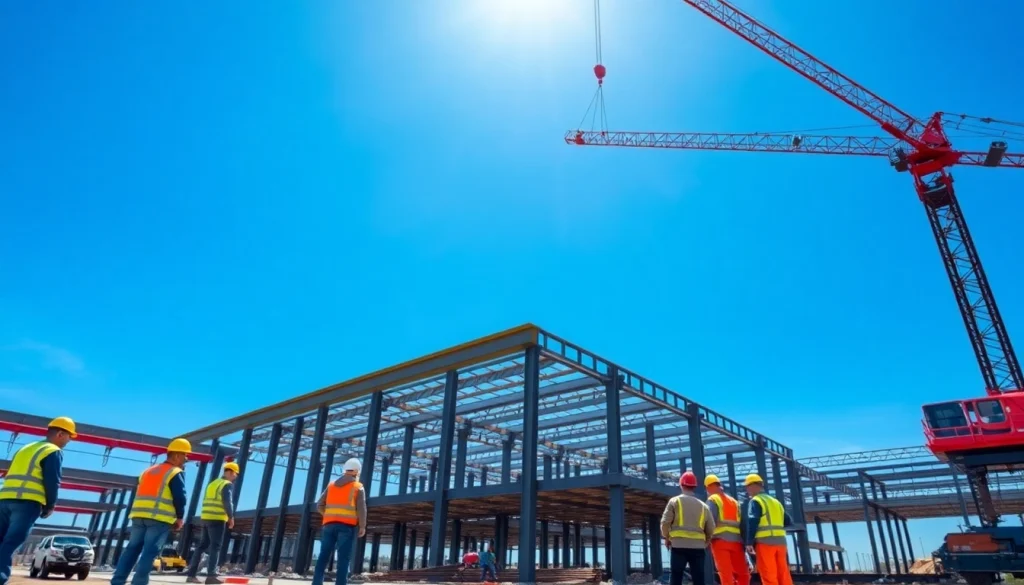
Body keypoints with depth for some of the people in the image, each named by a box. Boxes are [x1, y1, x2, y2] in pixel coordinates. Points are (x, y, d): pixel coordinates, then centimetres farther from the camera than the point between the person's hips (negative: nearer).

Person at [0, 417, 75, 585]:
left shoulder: (25, 448, 27)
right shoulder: (54, 452, -1)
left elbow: (15, 477, 25)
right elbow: (52, 482, -8)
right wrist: (50, 506, 5)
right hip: (28, 502, -7)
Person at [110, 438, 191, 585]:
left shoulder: (148, 471, 22)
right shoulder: (176, 473, -4)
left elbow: (141, 494, 22)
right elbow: (180, 497, -11)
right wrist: (180, 517, 2)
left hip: (139, 515, 7)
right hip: (160, 518, -7)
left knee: (132, 548, 12)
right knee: (150, 552, -5)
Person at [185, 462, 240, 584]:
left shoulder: (212, 483, 20)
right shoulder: (228, 484, -7)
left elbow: (206, 502, 19)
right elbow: (227, 502, -17)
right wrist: (231, 517, -7)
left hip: (206, 517, 8)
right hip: (218, 519, -8)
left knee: (202, 546, 11)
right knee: (215, 547, -6)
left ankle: (191, 575, 11)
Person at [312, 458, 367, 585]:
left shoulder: (331, 484, 16)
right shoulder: (358, 487, 4)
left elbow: (320, 505, 12)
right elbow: (361, 509, -5)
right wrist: (362, 526, 2)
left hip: (329, 524, 4)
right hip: (347, 525, -4)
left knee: (324, 555, 6)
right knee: (343, 558, -5)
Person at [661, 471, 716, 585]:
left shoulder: (675, 501, 3)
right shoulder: (703, 505, 13)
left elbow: (665, 522, -3)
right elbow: (711, 529, 11)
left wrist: (667, 538, 13)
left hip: (679, 545, -3)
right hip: (698, 547, 3)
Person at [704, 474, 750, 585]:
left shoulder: (713, 500, 3)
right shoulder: (734, 501, 21)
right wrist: (744, 542, 14)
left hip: (720, 540, -5)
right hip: (736, 541, 5)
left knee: (726, 574, -6)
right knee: (742, 573, 13)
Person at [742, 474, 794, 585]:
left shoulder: (755, 501, -2)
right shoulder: (776, 501, 21)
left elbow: (752, 522, -13)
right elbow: (788, 522, 19)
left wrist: (749, 542, -13)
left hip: (764, 541, -7)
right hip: (780, 541, 7)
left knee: (769, 576, -5)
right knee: (784, 575, 9)